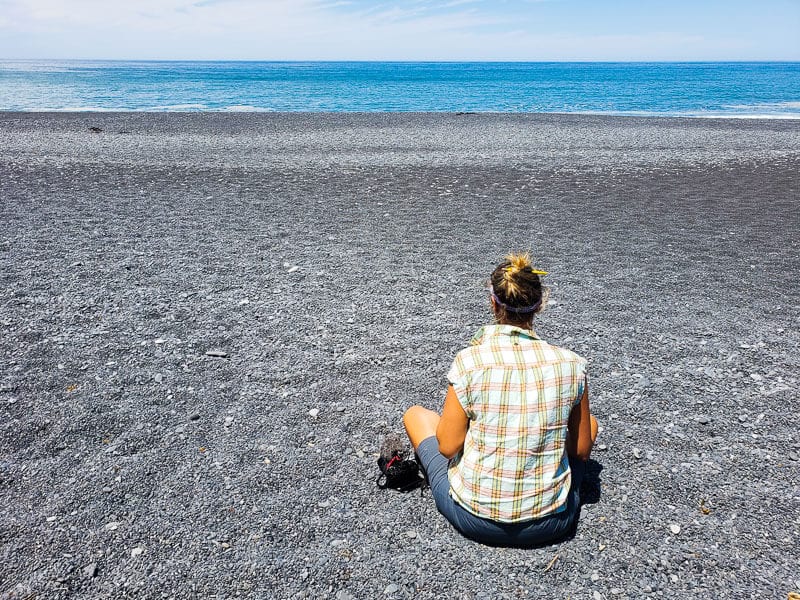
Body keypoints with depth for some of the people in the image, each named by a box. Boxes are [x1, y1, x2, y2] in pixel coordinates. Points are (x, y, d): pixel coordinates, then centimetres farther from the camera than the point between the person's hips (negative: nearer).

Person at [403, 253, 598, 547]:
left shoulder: (470, 361, -18)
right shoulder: (571, 364, -11)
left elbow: (448, 447, -10)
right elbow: (581, 450, 0)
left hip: (475, 520, -1)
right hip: (551, 523, 2)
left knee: (416, 415, 19)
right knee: (589, 422, 28)